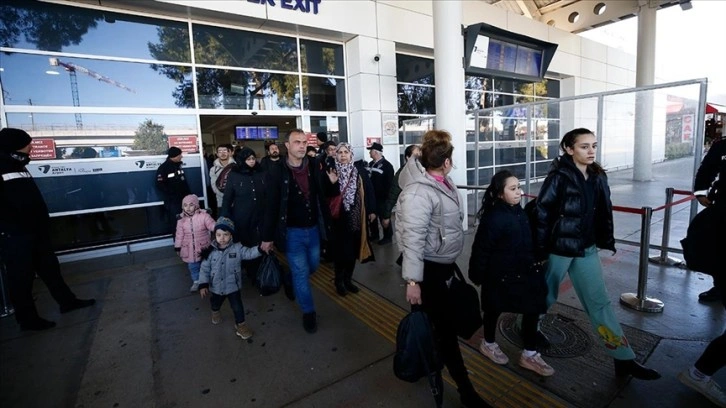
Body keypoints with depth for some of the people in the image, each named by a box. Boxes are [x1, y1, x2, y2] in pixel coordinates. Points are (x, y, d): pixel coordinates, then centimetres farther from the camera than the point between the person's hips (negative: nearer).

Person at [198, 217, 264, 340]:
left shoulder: (237, 248, -15)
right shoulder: (210, 251, -12)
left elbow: (249, 253, -26)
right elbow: (204, 269, -6)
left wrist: (261, 248, -45)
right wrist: (203, 285, -10)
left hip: (233, 286, -2)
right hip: (216, 287, 3)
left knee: (237, 306, 3)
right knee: (215, 304, 28)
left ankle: (240, 324, 26)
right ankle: (215, 312, 63)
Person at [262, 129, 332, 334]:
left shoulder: (314, 166, -3)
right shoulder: (277, 172, -14)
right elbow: (272, 206, -10)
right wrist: (267, 237, -7)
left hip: (313, 229, 4)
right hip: (292, 232, -4)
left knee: (312, 266, 23)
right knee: (301, 273, 8)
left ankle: (292, 280, 55)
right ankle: (309, 312, 27)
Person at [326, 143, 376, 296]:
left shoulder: (360, 169, 0)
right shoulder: (331, 171, -4)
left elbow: (368, 189, 2)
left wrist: (371, 210, 1)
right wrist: (331, 183, -22)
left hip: (357, 216, 2)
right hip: (339, 217, -2)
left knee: (353, 249, 12)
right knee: (340, 250, 4)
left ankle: (348, 279, 30)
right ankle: (339, 281, 24)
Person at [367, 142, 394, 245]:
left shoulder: (387, 166, -13)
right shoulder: (370, 164, 10)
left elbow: (389, 183, -17)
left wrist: (386, 196, -19)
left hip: (381, 198, -8)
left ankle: (387, 237, 18)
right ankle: (374, 234, 33)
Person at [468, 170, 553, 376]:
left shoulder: (519, 211, 2)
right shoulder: (494, 217, -23)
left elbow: (526, 240, 14)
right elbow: (482, 249, -20)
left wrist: (533, 261, 17)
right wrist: (477, 275, -15)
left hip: (524, 271, 7)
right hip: (500, 274, -7)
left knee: (533, 309, 9)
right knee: (494, 309, 13)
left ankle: (529, 354, 27)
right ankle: (488, 343, 39)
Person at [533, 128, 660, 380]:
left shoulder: (598, 176, 3)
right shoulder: (559, 177, -16)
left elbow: (604, 212, 12)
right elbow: (541, 214, -16)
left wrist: (606, 241, 10)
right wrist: (540, 251, -16)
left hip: (587, 249, 6)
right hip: (559, 248, -6)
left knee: (599, 302, 10)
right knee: (546, 294, 12)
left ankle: (624, 360, 19)